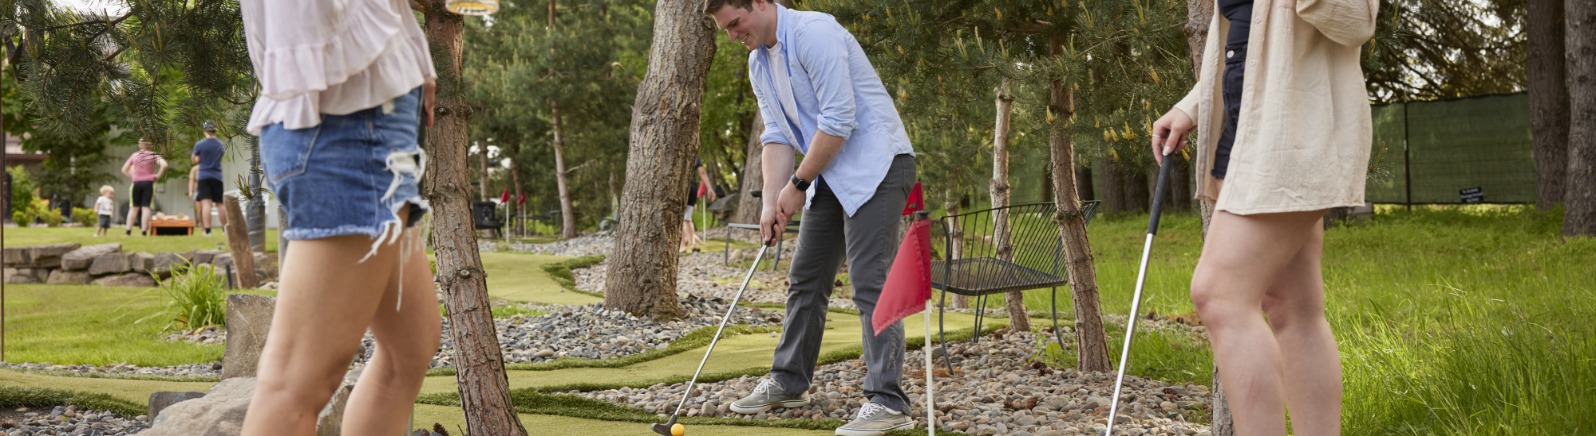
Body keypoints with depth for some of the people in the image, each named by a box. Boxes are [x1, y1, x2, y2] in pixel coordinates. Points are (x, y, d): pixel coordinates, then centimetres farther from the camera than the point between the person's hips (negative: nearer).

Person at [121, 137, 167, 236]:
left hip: (136, 183, 2)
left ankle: (128, 231, 5)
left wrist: (132, 177, 10)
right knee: (145, 207, -2)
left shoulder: (134, 155, 8)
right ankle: (144, 231, -7)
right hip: (148, 183, -2)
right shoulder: (154, 156, -2)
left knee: (134, 208, 10)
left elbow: (124, 170, 10)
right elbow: (164, 165, -17)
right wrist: (158, 175, -7)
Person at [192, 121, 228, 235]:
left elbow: (196, 160, 1)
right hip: (217, 177, 3)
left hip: (204, 176, -3)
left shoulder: (199, 144, -5)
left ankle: (207, 230, -19)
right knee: (219, 204, 10)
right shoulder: (220, 144, 8)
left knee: (206, 203, -10)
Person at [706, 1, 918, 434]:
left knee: (869, 281, -15)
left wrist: (798, 183, -14)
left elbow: (838, 119, -24)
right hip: (830, 174, 9)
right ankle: (789, 381, 26)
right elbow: (777, 136, 7)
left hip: (876, 166, -9)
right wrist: (772, 201, -6)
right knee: (806, 279, 13)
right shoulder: (759, 63, 9)